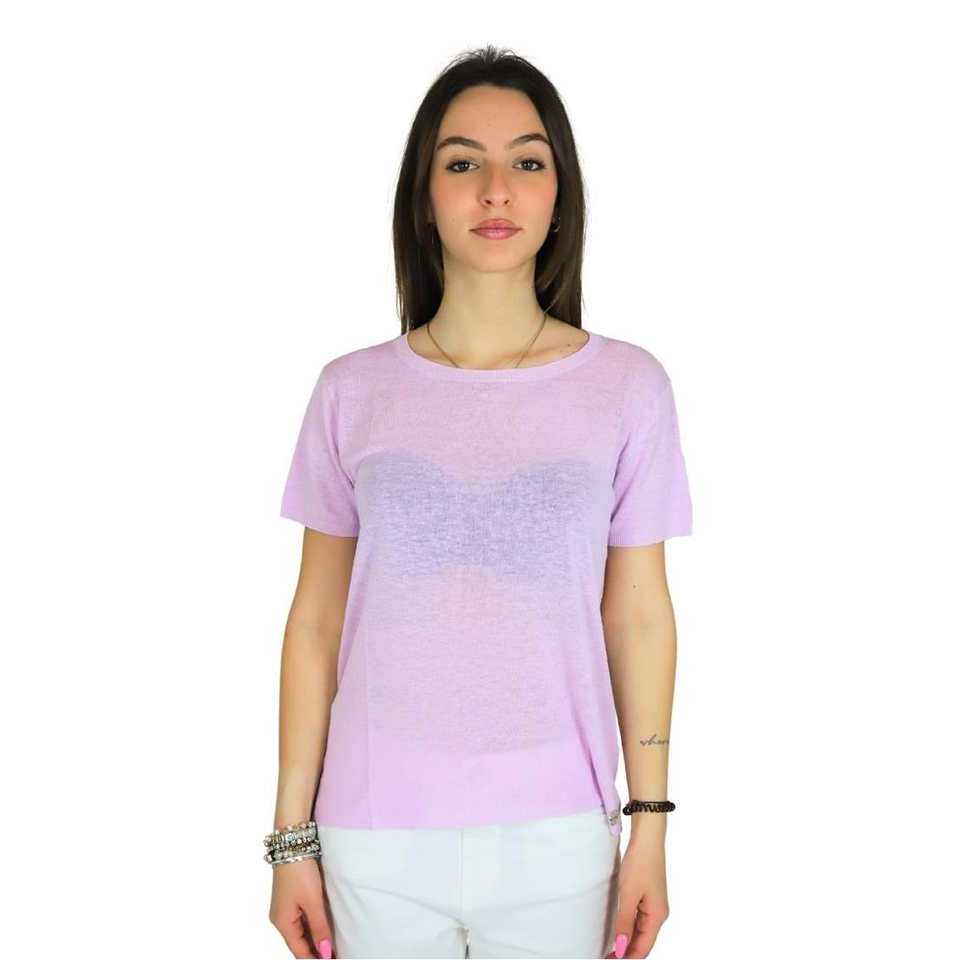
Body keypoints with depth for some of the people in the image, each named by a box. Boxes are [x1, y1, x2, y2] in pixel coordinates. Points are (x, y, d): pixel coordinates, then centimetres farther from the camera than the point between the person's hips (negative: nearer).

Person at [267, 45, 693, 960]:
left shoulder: (628, 387, -4)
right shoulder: (351, 390, -2)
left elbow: (639, 617, 1)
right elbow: (315, 622, 2)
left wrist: (651, 826, 2)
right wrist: (293, 834, 3)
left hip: (557, 837, 0)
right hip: (376, 836, 1)